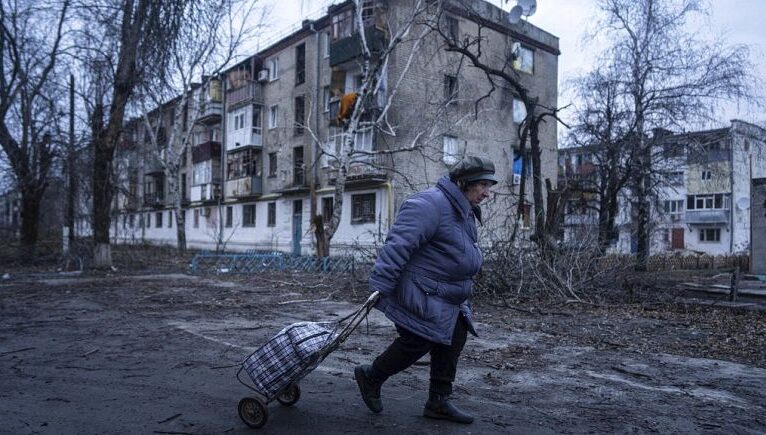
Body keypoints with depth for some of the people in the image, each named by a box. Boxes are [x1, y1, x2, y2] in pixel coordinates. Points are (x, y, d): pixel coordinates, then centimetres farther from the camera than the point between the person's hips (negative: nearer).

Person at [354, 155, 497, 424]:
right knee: (417, 343, -3)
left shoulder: (464, 212, 14)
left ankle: (439, 402, 21)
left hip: (446, 297, 10)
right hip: (420, 295, -10)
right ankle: (371, 377, 20)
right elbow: (398, 245, -28)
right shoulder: (431, 204, -21)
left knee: (454, 340, 9)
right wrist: (379, 287, -30)